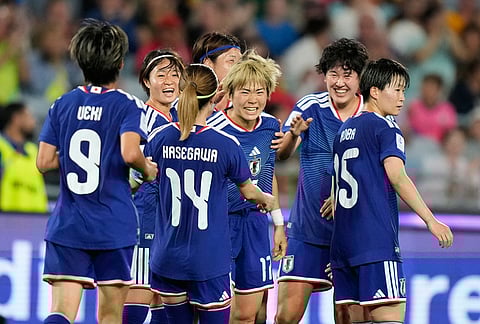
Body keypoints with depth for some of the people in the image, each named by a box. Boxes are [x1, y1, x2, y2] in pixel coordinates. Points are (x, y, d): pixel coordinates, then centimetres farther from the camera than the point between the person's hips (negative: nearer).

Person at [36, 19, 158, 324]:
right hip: (114, 227, -2)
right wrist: (147, 168, -3)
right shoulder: (128, 106, -6)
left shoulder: (63, 104, 5)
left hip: (66, 226, 2)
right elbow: (130, 152, -23)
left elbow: (44, 162, 1)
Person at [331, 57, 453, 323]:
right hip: (377, 241, -8)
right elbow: (397, 177, -17)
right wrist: (431, 221, -18)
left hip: (343, 241, 8)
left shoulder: (344, 131, 20)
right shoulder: (384, 128, -5)